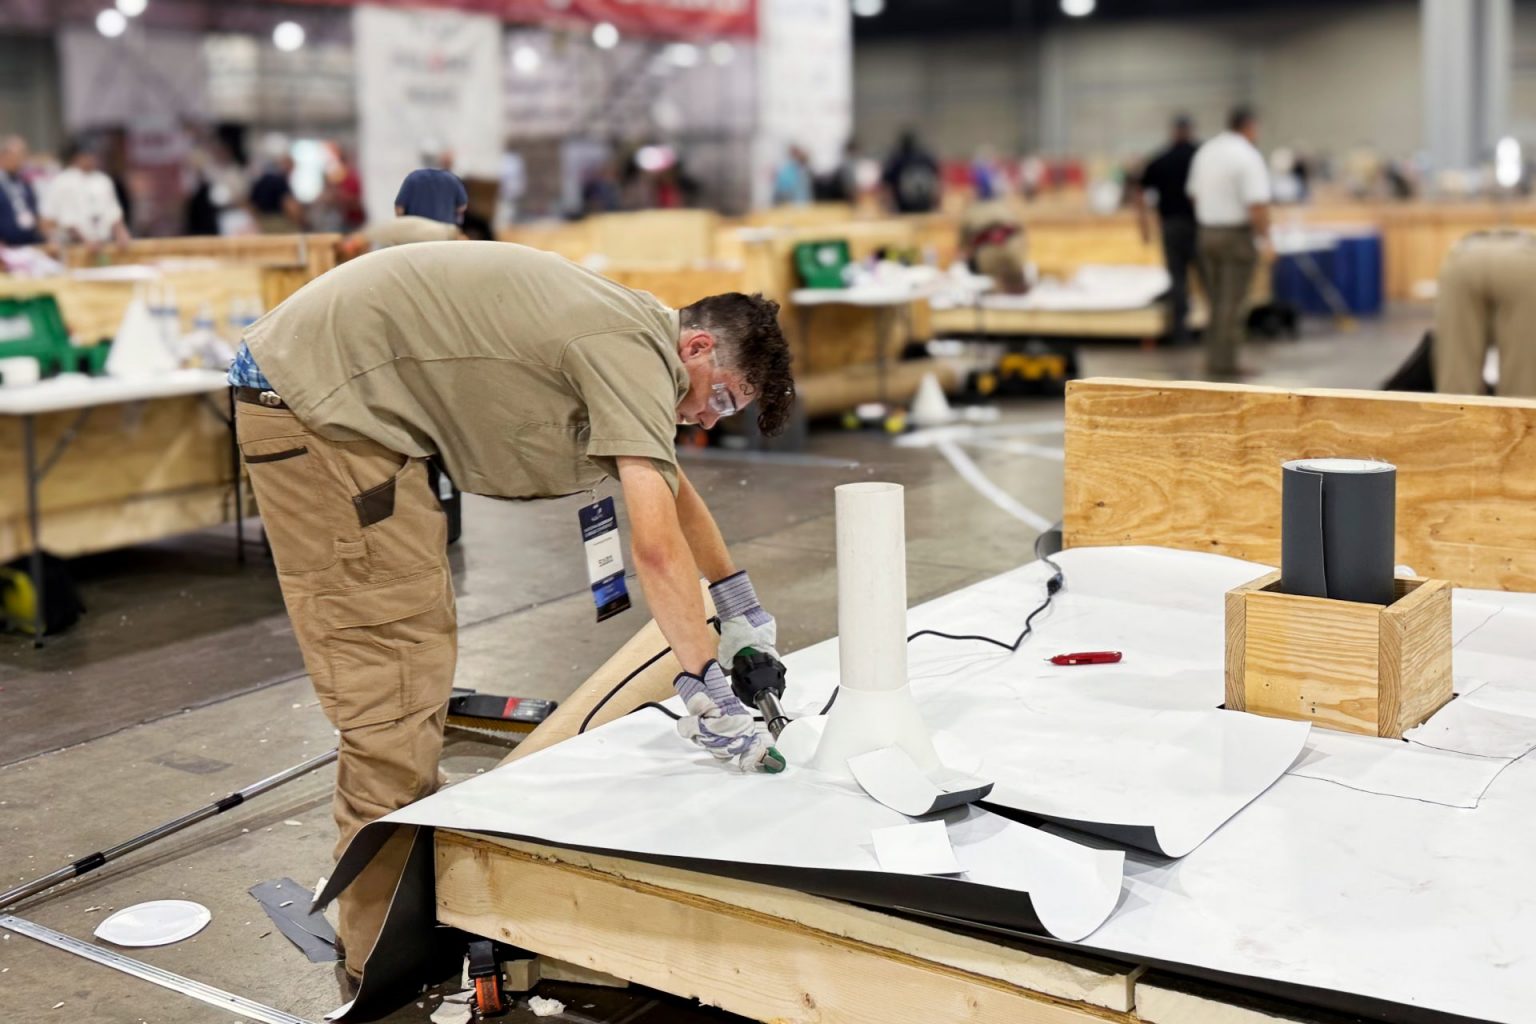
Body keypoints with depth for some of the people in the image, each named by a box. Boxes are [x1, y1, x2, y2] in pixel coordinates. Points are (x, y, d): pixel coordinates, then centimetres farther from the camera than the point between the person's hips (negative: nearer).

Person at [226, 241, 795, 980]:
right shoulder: (635, 351, -16)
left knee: (417, 651, 16)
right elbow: (655, 543, -23)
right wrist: (706, 689, -18)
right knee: (394, 675, -8)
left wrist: (742, 606, 30)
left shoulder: (625, 335, 14)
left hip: (342, 404, 11)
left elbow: (675, 489, 27)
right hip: (315, 400, -11)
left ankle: (414, 868, 28)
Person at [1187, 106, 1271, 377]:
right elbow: (1257, 205, -20)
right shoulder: (1248, 156, -13)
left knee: (1217, 301, 15)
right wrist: (1265, 234, -9)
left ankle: (1214, 358, 18)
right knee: (1232, 302, -3)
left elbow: (1195, 193, 17)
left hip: (1206, 231, 7)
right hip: (1237, 235, -7)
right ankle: (1224, 363, -3)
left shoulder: (1205, 152, 11)